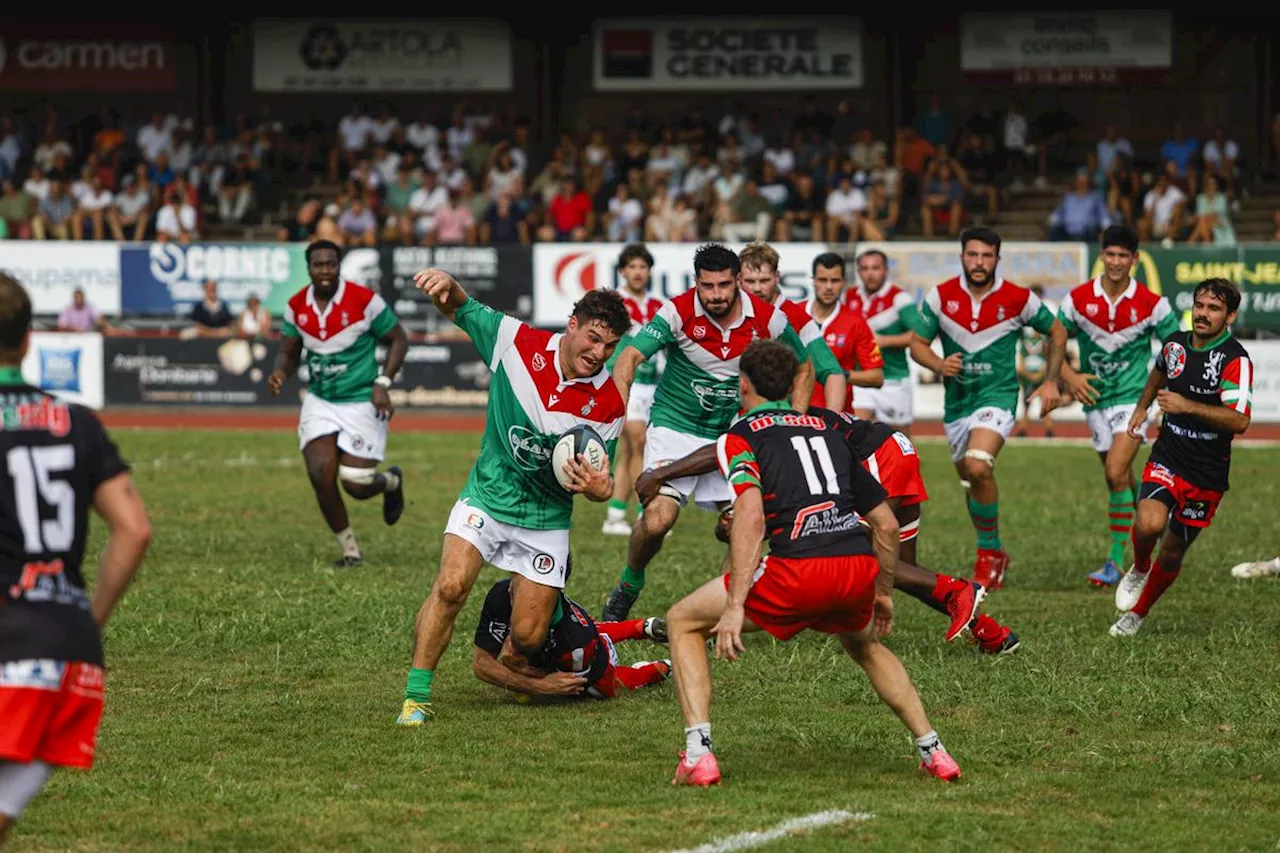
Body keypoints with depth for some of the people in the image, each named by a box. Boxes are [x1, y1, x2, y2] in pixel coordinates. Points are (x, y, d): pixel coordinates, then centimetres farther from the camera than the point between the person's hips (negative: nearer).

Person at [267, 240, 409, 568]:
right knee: (321, 474, -14)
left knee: (356, 485, -7)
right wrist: (281, 372, -12)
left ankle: (391, 482, 32)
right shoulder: (297, 306, -1)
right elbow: (288, 351, 12)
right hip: (320, 402, 4)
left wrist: (382, 384, -15)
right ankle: (350, 551, 5)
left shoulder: (364, 301, -14)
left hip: (361, 402, -4)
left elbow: (398, 339, -4)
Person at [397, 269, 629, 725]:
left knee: (528, 637, -2)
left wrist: (598, 487, -27)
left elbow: (602, 481, -2)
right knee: (451, 586, -24)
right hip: (488, 497, -1)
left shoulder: (610, 403, -10)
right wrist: (447, 285, -24)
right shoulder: (517, 341, -11)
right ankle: (416, 696, -14)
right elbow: (458, 309, 0)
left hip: (546, 520, 1)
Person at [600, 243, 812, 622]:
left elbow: (803, 368, 7)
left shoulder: (767, 319, -10)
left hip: (731, 432, 3)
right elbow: (627, 359, -25)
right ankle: (629, 585, 11)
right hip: (674, 427, -3)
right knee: (657, 519, -17)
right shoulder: (678, 312, -18)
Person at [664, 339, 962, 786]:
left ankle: (698, 754, 2)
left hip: (798, 567, -5)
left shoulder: (740, 436, 10)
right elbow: (886, 523, 27)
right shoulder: (828, 431, 27)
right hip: (859, 566, 5)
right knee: (864, 644, 39)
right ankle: (932, 749, 29)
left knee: (683, 621, 15)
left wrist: (735, 606, -13)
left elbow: (750, 515, -9)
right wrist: (883, 594, 40)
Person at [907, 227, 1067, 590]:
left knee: (978, 468, -27)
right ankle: (994, 555, 35)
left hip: (998, 395, -4)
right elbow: (917, 343, 2)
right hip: (957, 399, 4)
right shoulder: (940, 296, -5)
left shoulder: (1018, 299, -9)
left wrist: (1051, 381, 1)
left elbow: (1057, 332, 7)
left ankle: (989, 552, -11)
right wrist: (939, 365, -18)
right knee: (970, 480, 14)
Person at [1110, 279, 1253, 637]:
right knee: (1149, 524, -25)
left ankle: (1137, 613, 31)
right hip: (1166, 459, 3)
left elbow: (1239, 421, -28)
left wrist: (1186, 406, -31)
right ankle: (1139, 569, 9)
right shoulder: (1176, 343, 2)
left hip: (1207, 473, -3)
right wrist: (1142, 406, 28)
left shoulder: (1235, 360, -16)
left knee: (1172, 552, 7)